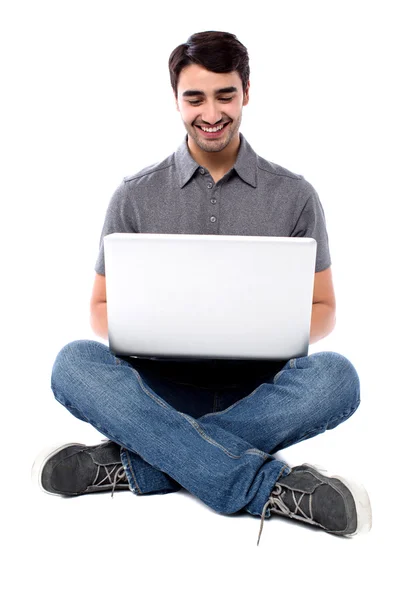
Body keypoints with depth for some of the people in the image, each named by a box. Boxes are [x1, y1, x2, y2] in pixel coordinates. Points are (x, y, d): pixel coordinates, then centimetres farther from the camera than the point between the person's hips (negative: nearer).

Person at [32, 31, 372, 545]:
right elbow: (101, 306, 8)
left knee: (335, 377, -30)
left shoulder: (294, 195, 4)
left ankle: (136, 466, -27)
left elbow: (322, 308, 8)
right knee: (74, 363, -28)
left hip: (257, 393, 0)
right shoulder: (136, 196, 5)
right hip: (162, 388, 0)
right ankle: (272, 488, -33)